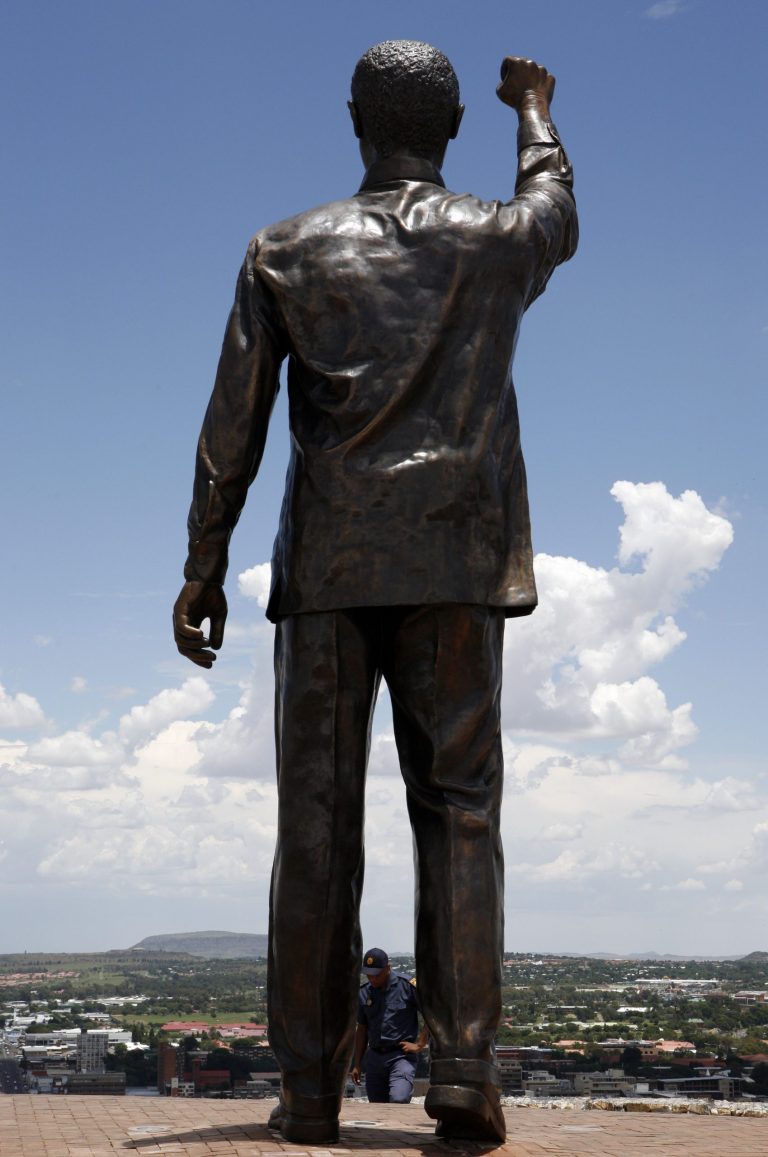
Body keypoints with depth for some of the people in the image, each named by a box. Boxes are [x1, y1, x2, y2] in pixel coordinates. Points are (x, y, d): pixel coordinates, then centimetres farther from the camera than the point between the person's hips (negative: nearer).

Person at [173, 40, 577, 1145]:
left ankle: (311, 1087, 2)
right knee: (458, 805, 1)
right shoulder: (499, 240, 9)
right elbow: (558, 214, 35)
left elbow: (233, 424, 5)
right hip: (456, 565, 0)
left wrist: (204, 572, 9)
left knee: (318, 819, 1)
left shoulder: (285, 253, 10)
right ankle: (464, 1066, -9)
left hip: (327, 567, 1)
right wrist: (535, 109, 52)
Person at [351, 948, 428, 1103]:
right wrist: (357, 1064, 16)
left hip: (401, 1056, -5)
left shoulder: (408, 986, -6)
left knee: (398, 1101, -25)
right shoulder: (364, 993, 11)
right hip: (374, 1058, 5)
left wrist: (419, 1045, -7)